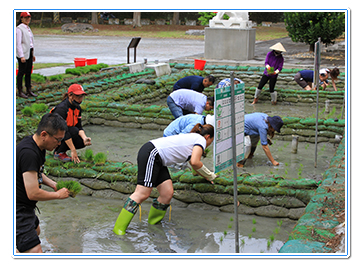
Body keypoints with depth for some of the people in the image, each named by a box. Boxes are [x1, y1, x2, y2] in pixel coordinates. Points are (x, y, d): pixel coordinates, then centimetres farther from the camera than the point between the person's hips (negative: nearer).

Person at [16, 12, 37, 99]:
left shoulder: (28, 28, 16)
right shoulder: (19, 28, -10)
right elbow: (18, 43, -15)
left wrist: (33, 54, 18)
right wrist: (21, 56, -20)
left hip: (29, 53, 8)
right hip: (23, 53, -8)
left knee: (29, 72, 10)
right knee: (21, 72, -3)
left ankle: (29, 90, 16)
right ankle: (20, 91, 3)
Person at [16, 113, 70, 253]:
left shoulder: (38, 147, 4)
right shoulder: (29, 153, -29)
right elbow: (33, 193, -29)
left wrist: (53, 184, 7)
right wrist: (58, 194, -13)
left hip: (25, 208, 11)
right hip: (18, 211, -11)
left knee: (35, 231, 35)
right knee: (35, 251, -16)